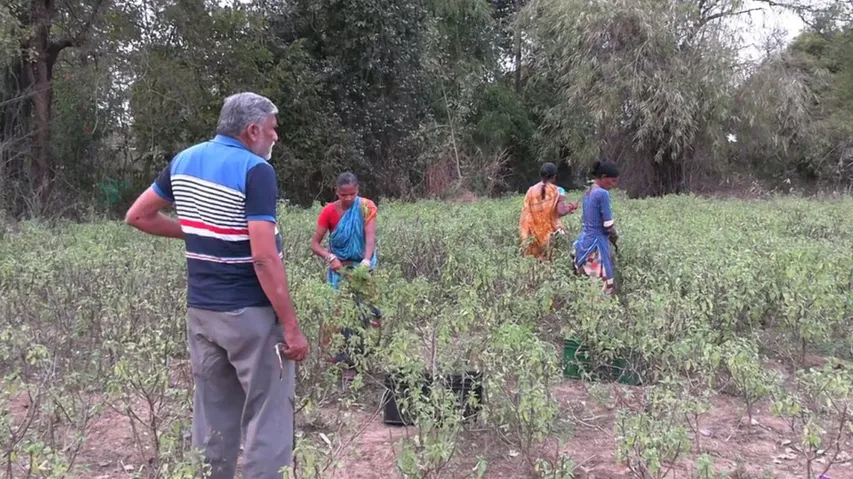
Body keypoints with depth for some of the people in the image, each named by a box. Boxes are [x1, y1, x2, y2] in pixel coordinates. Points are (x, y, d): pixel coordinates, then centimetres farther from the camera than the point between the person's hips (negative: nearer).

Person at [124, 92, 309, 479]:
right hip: (250, 313, -7)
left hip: (200, 310, 7)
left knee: (212, 415, 17)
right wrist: (292, 326, -17)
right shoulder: (255, 170, -15)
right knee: (267, 414, 2)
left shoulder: (184, 161, 7)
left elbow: (137, 216, 16)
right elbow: (264, 258, -21)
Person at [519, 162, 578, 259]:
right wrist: (571, 207, 4)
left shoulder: (531, 190, 2)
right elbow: (561, 211, -15)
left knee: (537, 261, 9)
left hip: (535, 233, 3)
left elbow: (526, 213, 2)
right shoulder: (557, 191, -6)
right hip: (552, 232, -3)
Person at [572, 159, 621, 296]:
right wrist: (615, 237, 5)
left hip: (584, 240, 9)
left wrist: (611, 234, 11)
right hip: (597, 241, -9)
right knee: (604, 286, -4)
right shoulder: (603, 193, -16)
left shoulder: (587, 192, 10)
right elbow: (608, 224, -14)